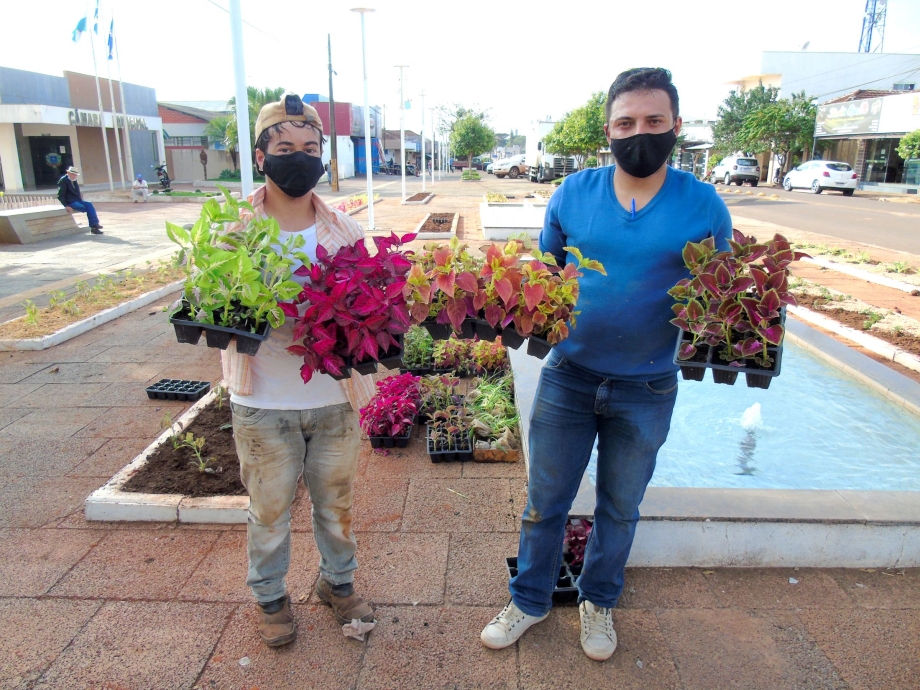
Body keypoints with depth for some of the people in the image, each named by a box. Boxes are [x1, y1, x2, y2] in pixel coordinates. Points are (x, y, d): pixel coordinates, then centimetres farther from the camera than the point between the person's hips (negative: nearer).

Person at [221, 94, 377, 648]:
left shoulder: (344, 230, 1)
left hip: (336, 398, 2)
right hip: (264, 402, -2)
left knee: (336, 500, 19)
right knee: (270, 508, 16)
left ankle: (338, 581, 45)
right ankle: (271, 596, 42)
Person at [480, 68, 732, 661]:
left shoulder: (704, 206, -6)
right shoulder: (574, 193, -3)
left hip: (647, 391, 0)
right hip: (568, 378, 1)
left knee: (620, 509, 20)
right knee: (545, 502, 14)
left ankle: (599, 601, 46)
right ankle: (530, 601, 39)